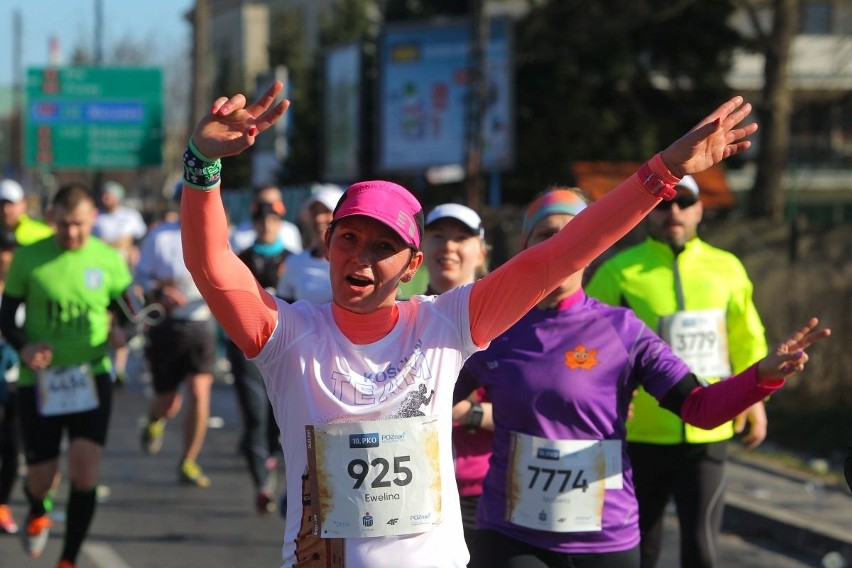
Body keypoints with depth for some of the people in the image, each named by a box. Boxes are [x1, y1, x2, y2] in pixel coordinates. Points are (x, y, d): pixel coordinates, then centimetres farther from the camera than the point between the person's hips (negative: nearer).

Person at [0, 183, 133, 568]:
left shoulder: (109, 259, -1)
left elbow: (124, 312, 10)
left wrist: (121, 332, -13)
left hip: (91, 376, 0)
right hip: (39, 381, 0)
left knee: (85, 471, -13)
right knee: (41, 476, 5)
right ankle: (37, 514, 44)